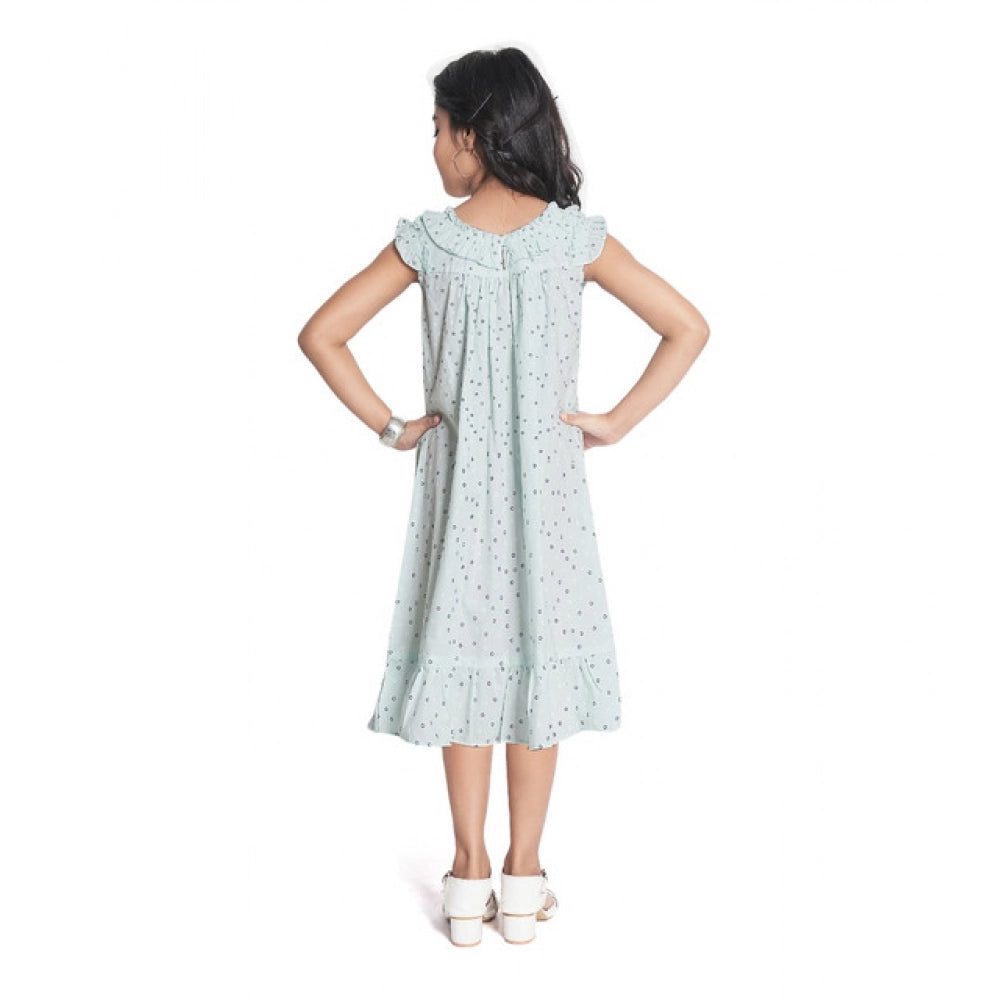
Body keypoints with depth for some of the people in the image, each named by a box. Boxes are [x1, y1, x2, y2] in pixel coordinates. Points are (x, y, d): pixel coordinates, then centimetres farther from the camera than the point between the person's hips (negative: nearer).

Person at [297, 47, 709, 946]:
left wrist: (390, 426, -1)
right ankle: (523, 882, 18)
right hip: (547, 478, 0)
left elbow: (321, 335, -9)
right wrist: (617, 422, -2)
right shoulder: (574, 235, -6)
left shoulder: (429, 240, -8)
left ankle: (470, 879, 17)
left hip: (458, 478, 0)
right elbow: (687, 328, -7)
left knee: (463, 656, 11)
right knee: (538, 657, 10)